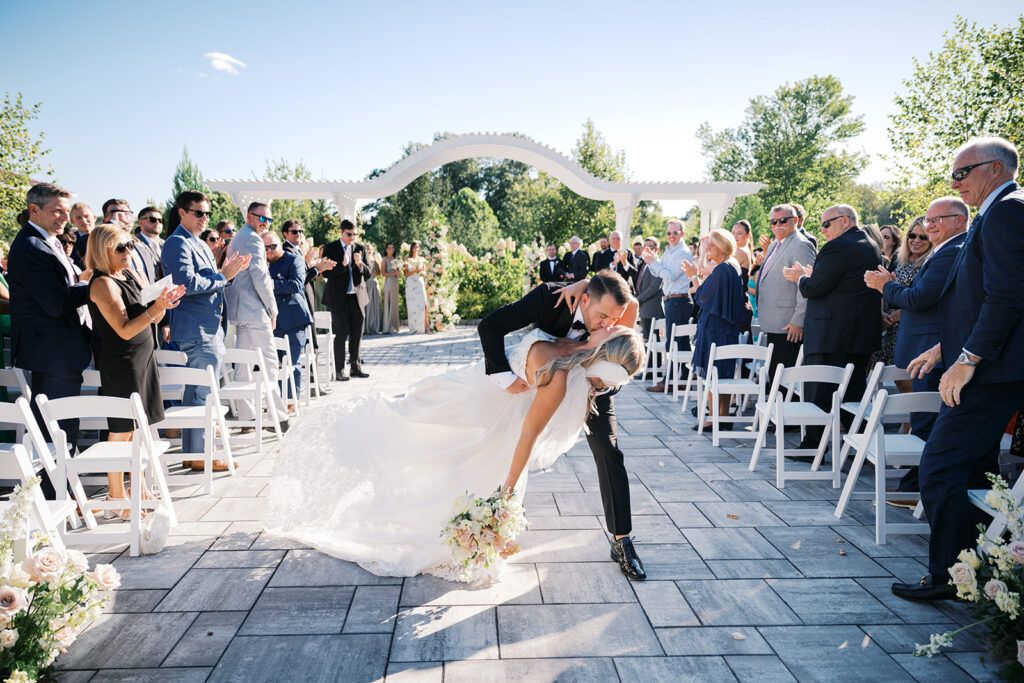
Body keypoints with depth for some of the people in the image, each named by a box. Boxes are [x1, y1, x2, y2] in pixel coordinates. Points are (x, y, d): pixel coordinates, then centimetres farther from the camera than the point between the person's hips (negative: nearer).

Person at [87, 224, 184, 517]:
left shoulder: (133, 275, 10)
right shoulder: (103, 284, -14)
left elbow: (151, 320, 14)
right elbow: (125, 330, -20)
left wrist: (164, 303, -5)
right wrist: (155, 308, -29)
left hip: (145, 356, 8)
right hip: (120, 363, -8)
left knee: (139, 426, 15)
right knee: (121, 430, -2)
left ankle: (139, 487, 27)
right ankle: (117, 498, 8)